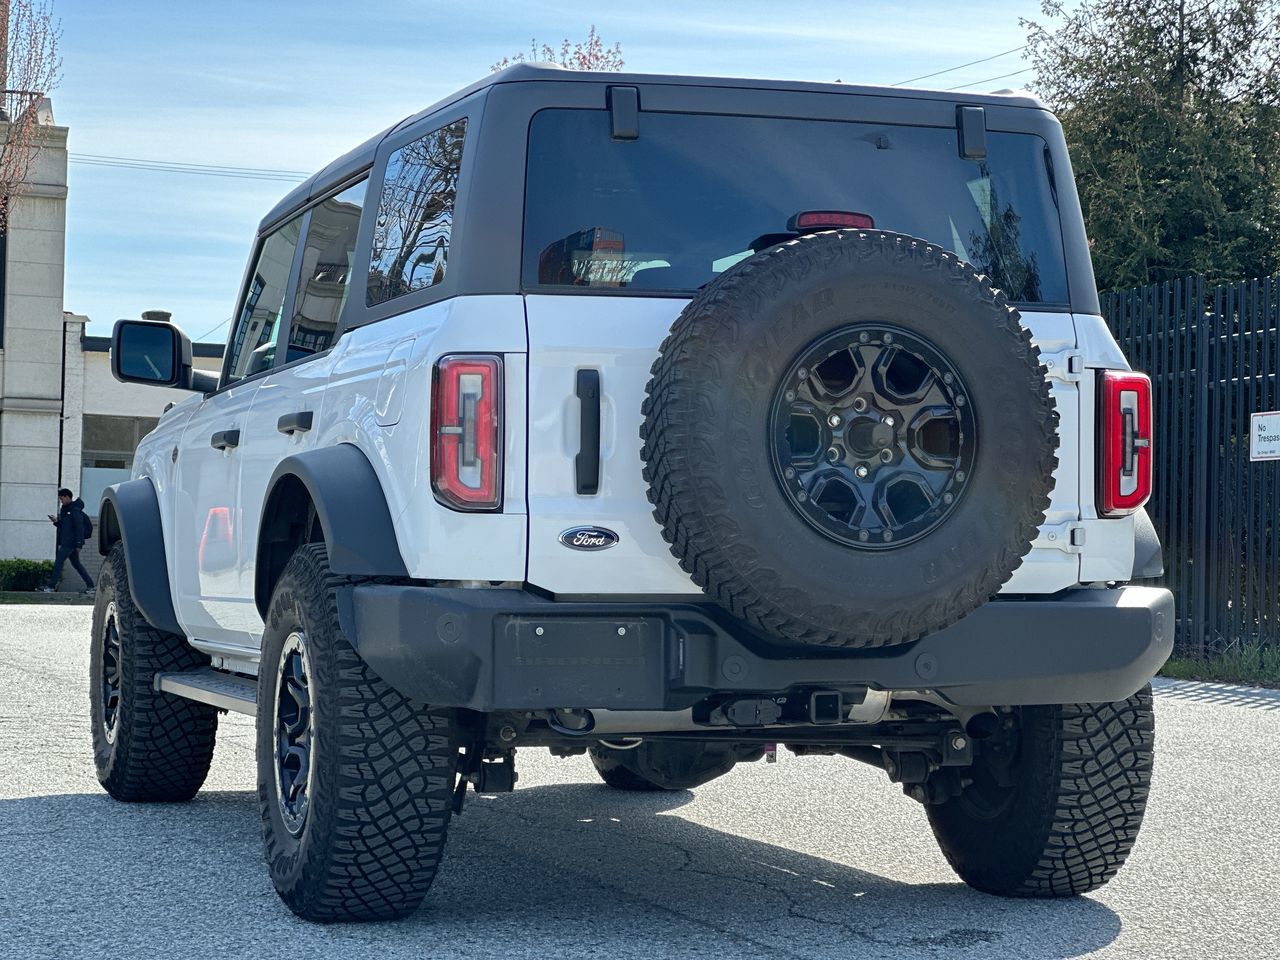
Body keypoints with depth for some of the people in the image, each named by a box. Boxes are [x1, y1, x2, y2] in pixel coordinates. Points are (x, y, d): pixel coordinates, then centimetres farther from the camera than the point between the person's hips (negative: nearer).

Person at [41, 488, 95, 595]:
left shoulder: (75, 510, -14)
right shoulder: (66, 509, 17)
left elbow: (79, 527, -18)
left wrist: (78, 544, -22)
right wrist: (56, 521, 6)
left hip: (70, 543, -10)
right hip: (66, 542, 10)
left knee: (58, 562, -10)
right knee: (76, 564, 13)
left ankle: (51, 586, -8)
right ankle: (90, 585, 16)